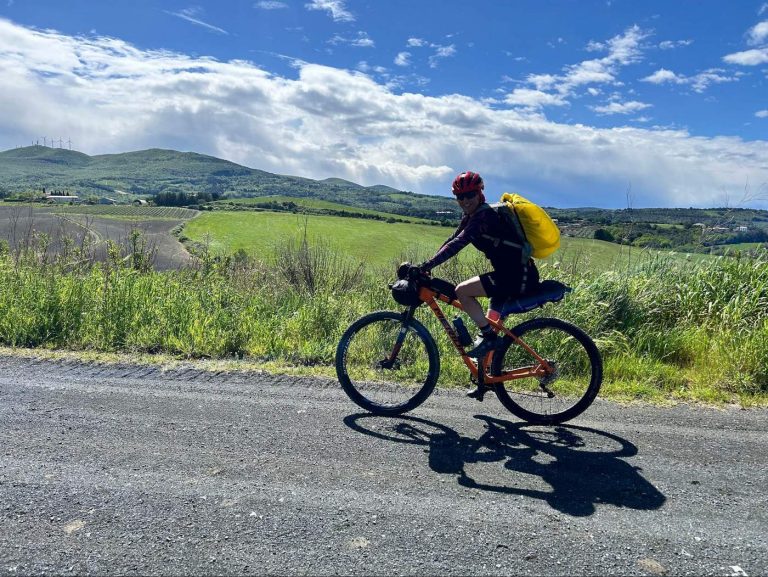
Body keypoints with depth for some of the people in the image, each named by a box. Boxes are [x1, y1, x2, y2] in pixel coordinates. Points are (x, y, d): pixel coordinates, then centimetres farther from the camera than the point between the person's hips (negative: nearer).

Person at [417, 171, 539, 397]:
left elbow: (458, 243, -28)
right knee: (491, 325, 14)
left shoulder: (484, 215, -17)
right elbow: (452, 240, 14)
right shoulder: (471, 217, 12)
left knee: (462, 291, -19)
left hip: (519, 276, -10)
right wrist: (425, 266, 5)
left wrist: (426, 266, -32)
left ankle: (489, 336, -8)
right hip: (510, 274, 10)